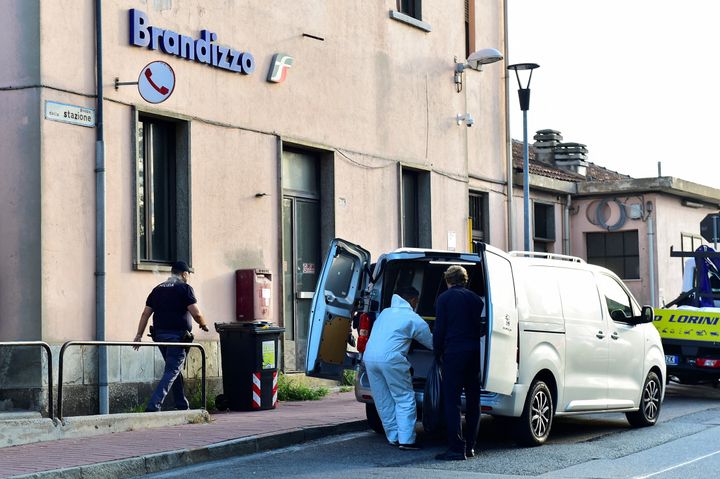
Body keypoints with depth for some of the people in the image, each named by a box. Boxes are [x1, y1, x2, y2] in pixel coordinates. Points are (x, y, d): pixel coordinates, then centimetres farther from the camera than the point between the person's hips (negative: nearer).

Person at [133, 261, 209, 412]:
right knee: (172, 372, -7)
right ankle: (153, 406, -19)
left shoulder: (158, 289, 14)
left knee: (174, 370, 19)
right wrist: (203, 325, 7)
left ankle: (182, 406, 23)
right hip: (177, 336, -7)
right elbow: (196, 314, -12)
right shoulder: (184, 288, -4)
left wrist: (139, 335, 10)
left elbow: (146, 313, 10)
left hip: (160, 335, 7)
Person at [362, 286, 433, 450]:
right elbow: (432, 343, 14)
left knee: (383, 402, 14)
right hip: (391, 359, -6)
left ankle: (393, 437, 18)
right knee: (405, 399, 2)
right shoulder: (414, 319, 6)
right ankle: (406, 440, -4)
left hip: (369, 357, 6)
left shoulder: (385, 312, 24)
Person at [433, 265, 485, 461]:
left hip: (454, 352, -5)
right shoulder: (476, 299, 14)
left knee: (452, 400, -5)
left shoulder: (444, 298, 0)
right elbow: (481, 327, 15)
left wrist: (438, 353, 7)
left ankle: (457, 448, -11)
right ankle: (470, 446, 17)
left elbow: (439, 329, -2)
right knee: (473, 400, 14)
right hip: (475, 353, 5)